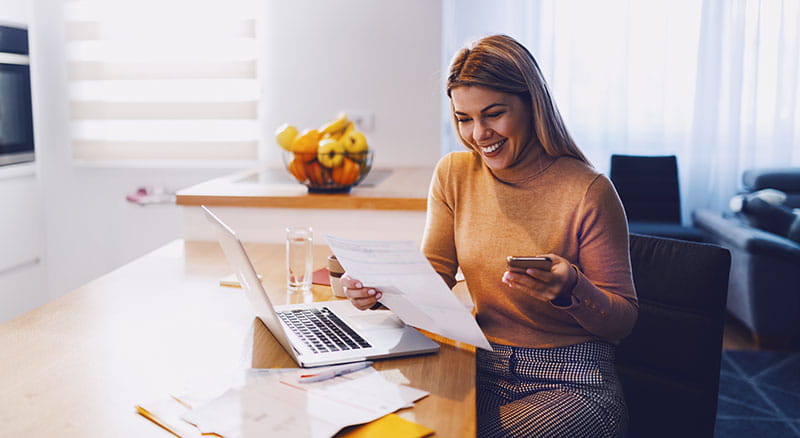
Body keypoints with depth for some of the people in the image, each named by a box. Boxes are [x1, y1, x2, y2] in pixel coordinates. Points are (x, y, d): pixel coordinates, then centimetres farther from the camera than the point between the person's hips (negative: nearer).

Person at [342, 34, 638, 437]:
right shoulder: (453, 174, 2)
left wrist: (571, 290, -29)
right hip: (485, 370, 4)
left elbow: (624, 319, -9)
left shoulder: (587, 192, -14)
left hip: (571, 384, -4)